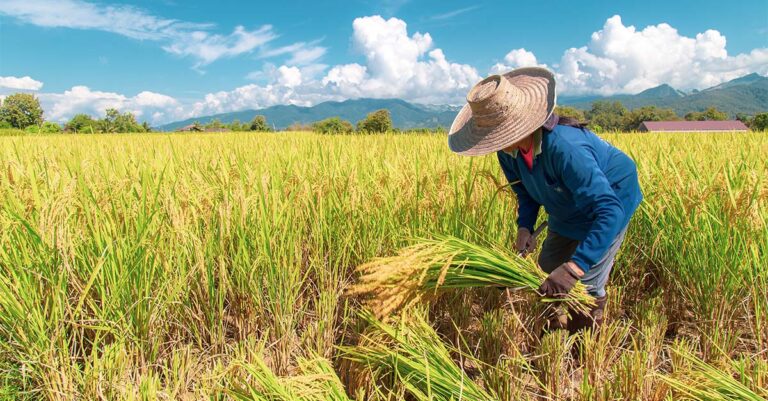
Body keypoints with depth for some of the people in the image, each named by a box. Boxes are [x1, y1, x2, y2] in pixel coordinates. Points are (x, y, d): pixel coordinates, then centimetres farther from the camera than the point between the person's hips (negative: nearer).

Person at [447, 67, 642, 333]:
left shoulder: (565, 148, -43)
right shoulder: (509, 151, -18)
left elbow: (609, 210, -46)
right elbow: (526, 190, 1)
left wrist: (574, 266, -53)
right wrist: (524, 226, -17)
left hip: (610, 201, -7)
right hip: (568, 212, 7)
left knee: (586, 284, -9)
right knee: (547, 272, 10)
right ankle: (556, 336, 33)